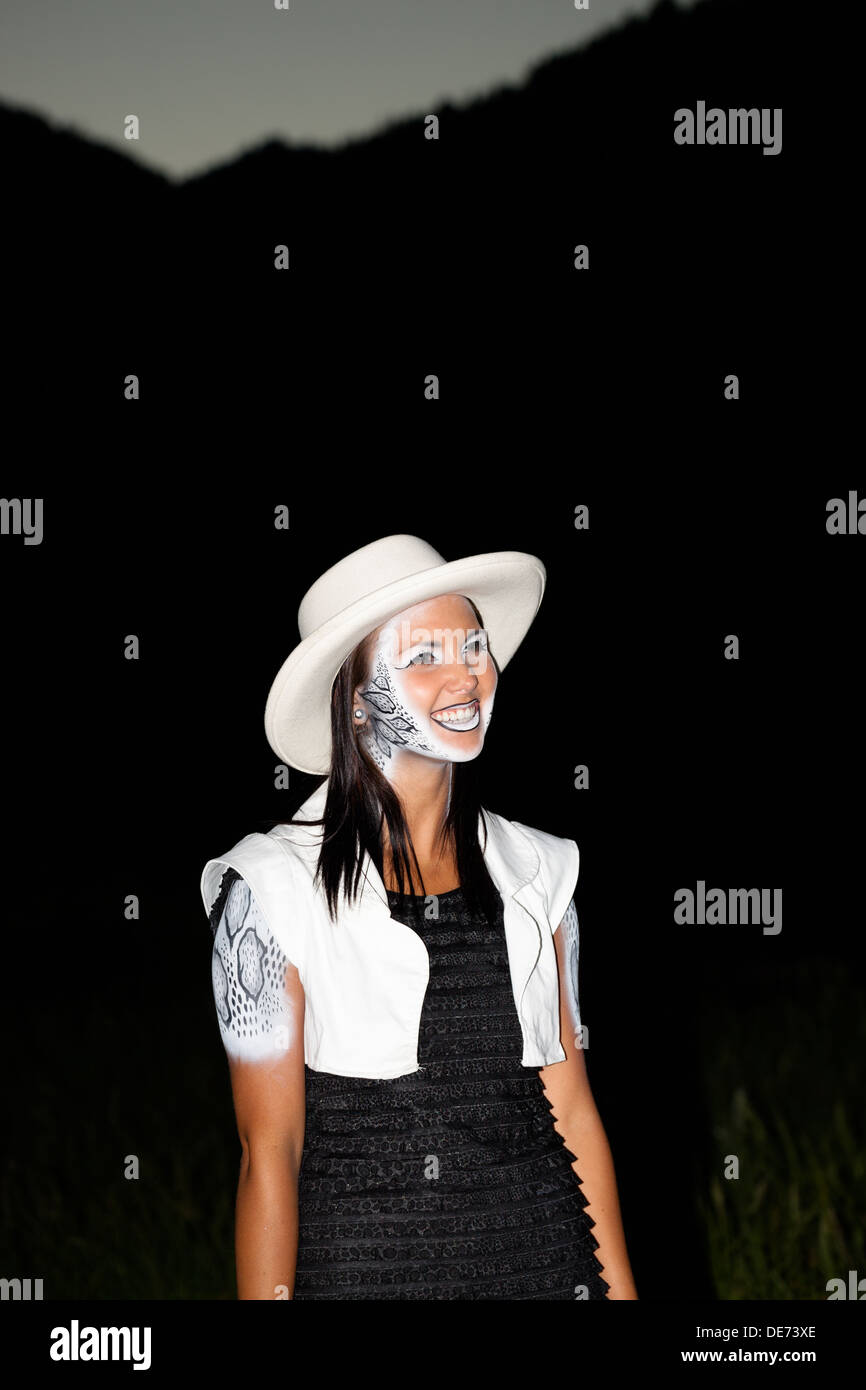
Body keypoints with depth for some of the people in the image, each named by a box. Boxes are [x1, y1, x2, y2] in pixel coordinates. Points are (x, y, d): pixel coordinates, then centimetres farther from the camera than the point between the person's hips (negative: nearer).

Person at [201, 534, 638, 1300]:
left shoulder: (536, 871, 5)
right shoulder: (276, 885, -8)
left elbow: (572, 1107, 7)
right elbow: (269, 1150, -8)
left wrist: (620, 1287, 4)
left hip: (546, 1259, 4)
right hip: (361, 1261, -4)